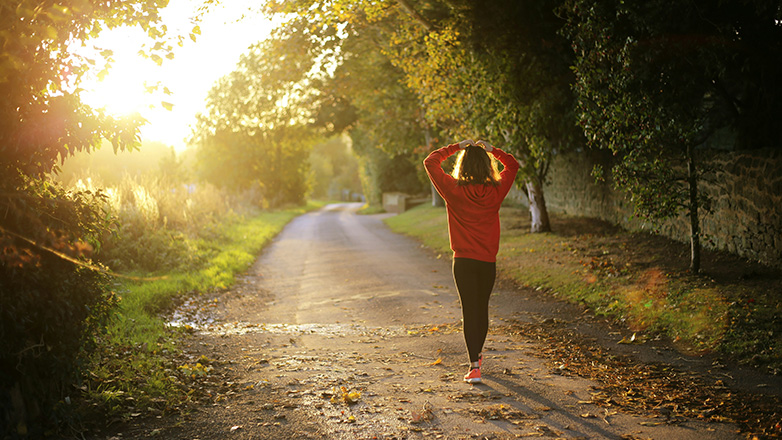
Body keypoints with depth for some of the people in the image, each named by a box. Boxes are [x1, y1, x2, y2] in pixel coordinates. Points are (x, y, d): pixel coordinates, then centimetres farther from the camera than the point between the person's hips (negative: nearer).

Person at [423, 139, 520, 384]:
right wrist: (491, 149, 11)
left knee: (469, 311, -2)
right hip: (488, 261, 3)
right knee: (482, 308, 18)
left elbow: (430, 162, 0)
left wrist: (456, 147, 5)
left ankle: (474, 366, -10)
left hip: (464, 261, -2)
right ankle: (477, 354, 37)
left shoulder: (454, 190, -10)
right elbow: (512, 165, 15)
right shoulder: (496, 191, -3)